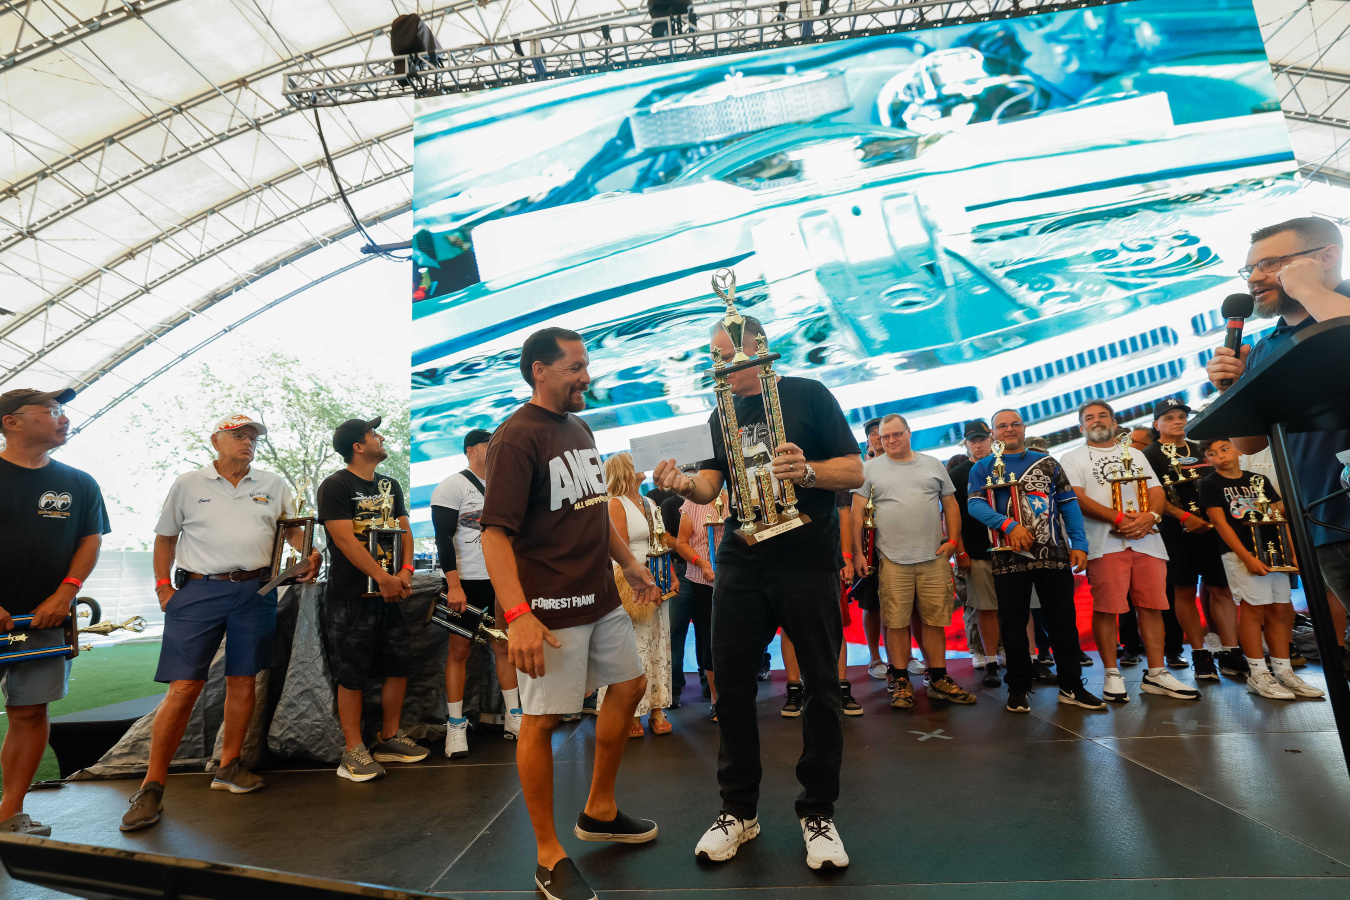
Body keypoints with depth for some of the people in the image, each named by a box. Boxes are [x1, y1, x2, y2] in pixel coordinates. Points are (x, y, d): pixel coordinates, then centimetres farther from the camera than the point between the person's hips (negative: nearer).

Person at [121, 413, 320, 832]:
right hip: (198, 590, -2)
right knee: (184, 687, -5)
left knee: (242, 680, 8)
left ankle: (228, 767, 23)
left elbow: (293, 528, 14)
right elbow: (165, 537, 12)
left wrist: (311, 553, -6)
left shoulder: (274, 484, 10)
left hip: (255, 590, 2)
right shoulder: (188, 484, 7)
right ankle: (152, 786, 7)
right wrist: (163, 587, 3)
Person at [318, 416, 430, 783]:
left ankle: (389, 738, 24)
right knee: (352, 674, 0)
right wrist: (383, 578, -20)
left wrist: (406, 571, -5)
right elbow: (345, 539, -16)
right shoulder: (335, 486, -7)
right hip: (351, 596, -6)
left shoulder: (390, 485, 14)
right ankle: (354, 751, 12)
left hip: (389, 593, 7)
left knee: (399, 665, 9)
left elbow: (404, 531, 12)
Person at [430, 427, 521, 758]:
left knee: (504, 646, 8)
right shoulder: (453, 486, -7)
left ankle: (514, 719, 17)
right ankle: (455, 726, 12)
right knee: (459, 650, 1)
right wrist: (454, 585, -20)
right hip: (466, 582, -5)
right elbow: (444, 538, -13)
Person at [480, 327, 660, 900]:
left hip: (600, 596, 10)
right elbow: (495, 533, -22)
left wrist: (628, 562, 20)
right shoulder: (516, 437, -15)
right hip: (550, 606, -9)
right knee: (542, 720, 3)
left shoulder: (579, 429, 12)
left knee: (629, 686, 18)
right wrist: (517, 615, -29)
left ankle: (599, 812, 38)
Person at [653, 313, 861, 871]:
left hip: (807, 561, -3)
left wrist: (807, 471, -22)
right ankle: (738, 810, 23)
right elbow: (711, 484, 7)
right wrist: (685, 485, -16)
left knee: (821, 686, 6)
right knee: (730, 682, 5)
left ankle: (817, 813, 25)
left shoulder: (808, 396, 0)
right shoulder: (721, 416, 15)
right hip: (740, 562, 4)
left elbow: (854, 472, -3)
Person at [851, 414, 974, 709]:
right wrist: (857, 553, -5)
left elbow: (950, 505, 15)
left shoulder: (933, 465, 13)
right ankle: (901, 682, 13)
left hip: (934, 557, 2)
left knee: (935, 620, 6)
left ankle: (938, 679, 19)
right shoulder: (870, 469, 5)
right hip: (892, 559, -2)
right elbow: (858, 511, 1)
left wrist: (953, 541, 3)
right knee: (896, 622, 1)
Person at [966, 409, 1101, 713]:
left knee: (1063, 620, 6)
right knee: (1013, 624, 5)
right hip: (1010, 558, -2)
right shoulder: (983, 467, 7)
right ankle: (1018, 690, 16)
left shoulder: (1047, 463, 13)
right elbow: (975, 504, -7)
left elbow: (1069, 503, 8)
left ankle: (1071, 686, 19)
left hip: (1054, 556, 2)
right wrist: (1008, 525, -22)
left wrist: (1079, 543, -2)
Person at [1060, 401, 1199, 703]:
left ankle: (1156, 674, 13)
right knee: (1106, 608, -5)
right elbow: (1076, 498, -6)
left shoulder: (1135, 455, 23)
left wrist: (1151, 515, -9)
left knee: (1152, 606, 4)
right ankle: (1113, 675, 3)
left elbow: (1157, 491, 13)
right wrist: (1119, 518, -15)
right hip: (1104, 542, -4)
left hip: (1146, 540, 4)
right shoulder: (1072, 458, 8)